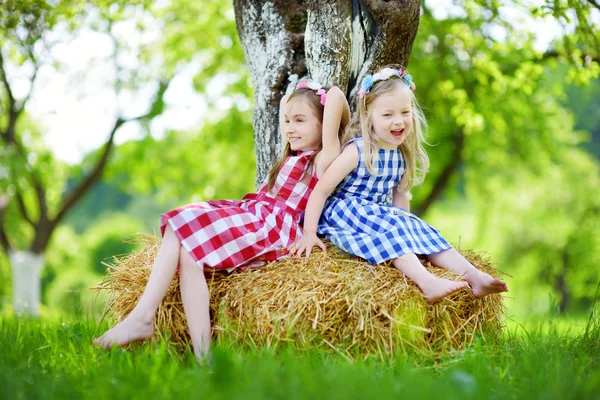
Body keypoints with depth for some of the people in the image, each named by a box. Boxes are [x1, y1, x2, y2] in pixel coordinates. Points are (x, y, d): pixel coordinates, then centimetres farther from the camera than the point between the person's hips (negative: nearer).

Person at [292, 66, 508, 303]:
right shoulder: (357, 152, -16)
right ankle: (428, 284, -49)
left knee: (421, 231, -14)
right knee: (389, 229, -32)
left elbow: (400, 195, 18)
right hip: (343, 212, -7)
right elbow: (322, 189, -15)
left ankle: (475, 277, -23)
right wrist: (309, 234, -18)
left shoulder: (404, 155, 4)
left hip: (380, 213, 7)